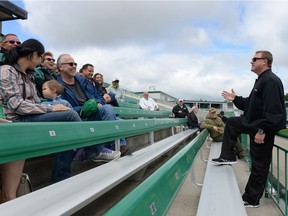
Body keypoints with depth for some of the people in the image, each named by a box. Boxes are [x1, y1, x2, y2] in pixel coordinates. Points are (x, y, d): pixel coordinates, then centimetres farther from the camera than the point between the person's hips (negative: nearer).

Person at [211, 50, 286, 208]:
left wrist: (262, 130, -29)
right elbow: (250, 104, 18)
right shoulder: (261, 80, 13)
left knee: (259, 164, 1)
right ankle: (227, 157, 25)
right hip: (254, 124, 10)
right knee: (230, 123, 21)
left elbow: (272, 110, -28)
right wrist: (235, 99, 11)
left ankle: (252, 199, 15)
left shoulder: (271, 81, -21)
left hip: (264, 129, -10)